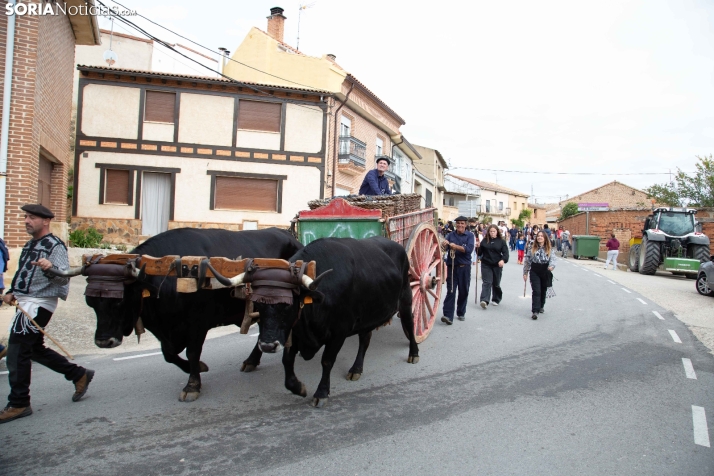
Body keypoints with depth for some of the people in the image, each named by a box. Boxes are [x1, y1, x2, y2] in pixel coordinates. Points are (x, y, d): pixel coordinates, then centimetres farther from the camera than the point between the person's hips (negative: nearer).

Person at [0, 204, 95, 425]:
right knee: (35, 349, 15)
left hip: (39, 305, -9)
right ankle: (79, 375, 26)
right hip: (26, 303, 9)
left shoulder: (54, 245, -11)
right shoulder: (30, 245, 15)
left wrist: (51, 269, -41)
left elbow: (64, 277, -21)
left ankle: (18, 404, 4)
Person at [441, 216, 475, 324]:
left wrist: (456, 247, -27)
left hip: (464, 267, 0)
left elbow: (469, 249, -14)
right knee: (450, 291, -6)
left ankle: (461, 313, 28)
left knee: (463, 291, 11)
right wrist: (444, 245, -32)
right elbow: (444, 247, -8)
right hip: (452, 266, 0)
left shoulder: (470, 235, 1)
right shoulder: (451, 235, 5)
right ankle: (448, 316, -11)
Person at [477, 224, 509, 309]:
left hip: (497, 265, 0)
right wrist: (478, 247, -15)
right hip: (486, 265, 0)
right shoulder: (485, 241, 4)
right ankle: (484, 300, -20)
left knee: (496, 283, 12)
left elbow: (505, 253, -6)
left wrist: (503, 260, -25)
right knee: (487, 282, -11)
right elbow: (480, 253, 6)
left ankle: (496, 299, 30)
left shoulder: (501, 241, 1)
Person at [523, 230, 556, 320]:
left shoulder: (549, 249, 2)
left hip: (545, 272, 1)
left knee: (543, 290, 15)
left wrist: (551, 266, -31)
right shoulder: (532, 248, 2)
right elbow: (527, 261, 5)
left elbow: (553, 259, -9)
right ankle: (535, 311, -13)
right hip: (534, 272, -1)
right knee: (536, 291, -9)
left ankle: (541, 306, 39)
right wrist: (525, 272, 5)